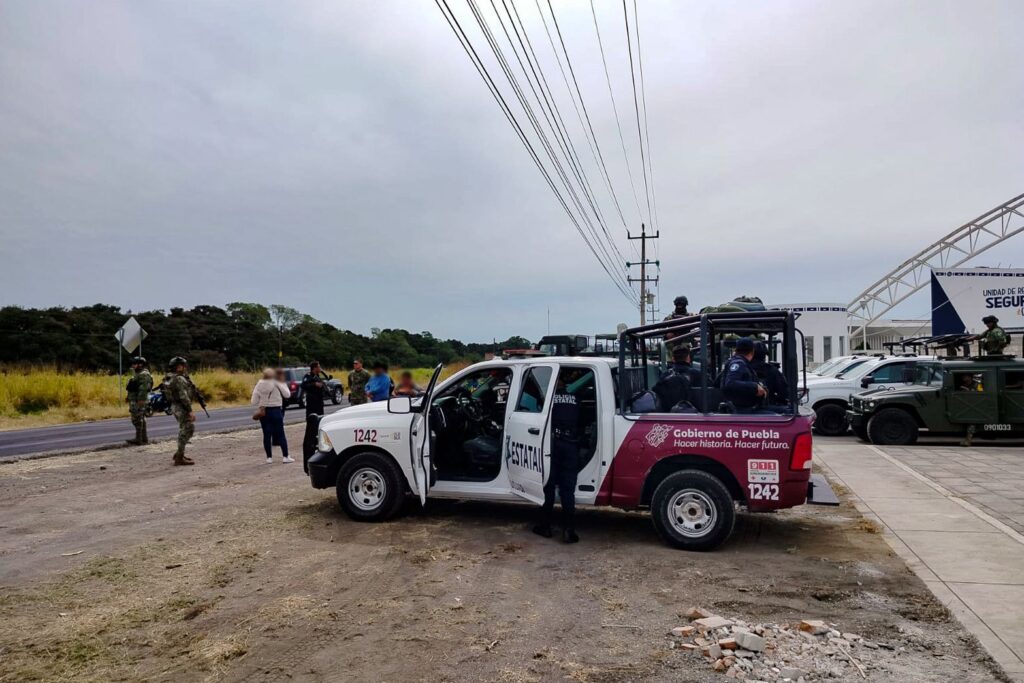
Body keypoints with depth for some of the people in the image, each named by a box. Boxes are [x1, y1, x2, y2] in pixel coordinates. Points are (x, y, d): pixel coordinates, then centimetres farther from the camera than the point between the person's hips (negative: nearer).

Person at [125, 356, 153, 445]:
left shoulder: (144, 374, -14)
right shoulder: (138, 374, 19)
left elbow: (143, 388, -23)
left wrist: (141, 399, -28)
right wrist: (128, 396, 22)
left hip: (139, 401, -11)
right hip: (135, 400, 11)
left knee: (137, 419, -9)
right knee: (141, 419, 13)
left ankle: (139, 439, -7)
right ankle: (144, 438, 19)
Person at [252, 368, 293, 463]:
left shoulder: (259, 385, -1)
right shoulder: (277, 384, -9)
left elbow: (254, 402, -1)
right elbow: (287, 395, -4)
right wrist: (284, 385, 10)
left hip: (263, 412, 2)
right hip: (276, 410, -2)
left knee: (267, 435, 8)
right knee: (280, 434, 4)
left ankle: (269, 457, 9)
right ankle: (285, 456, 3)